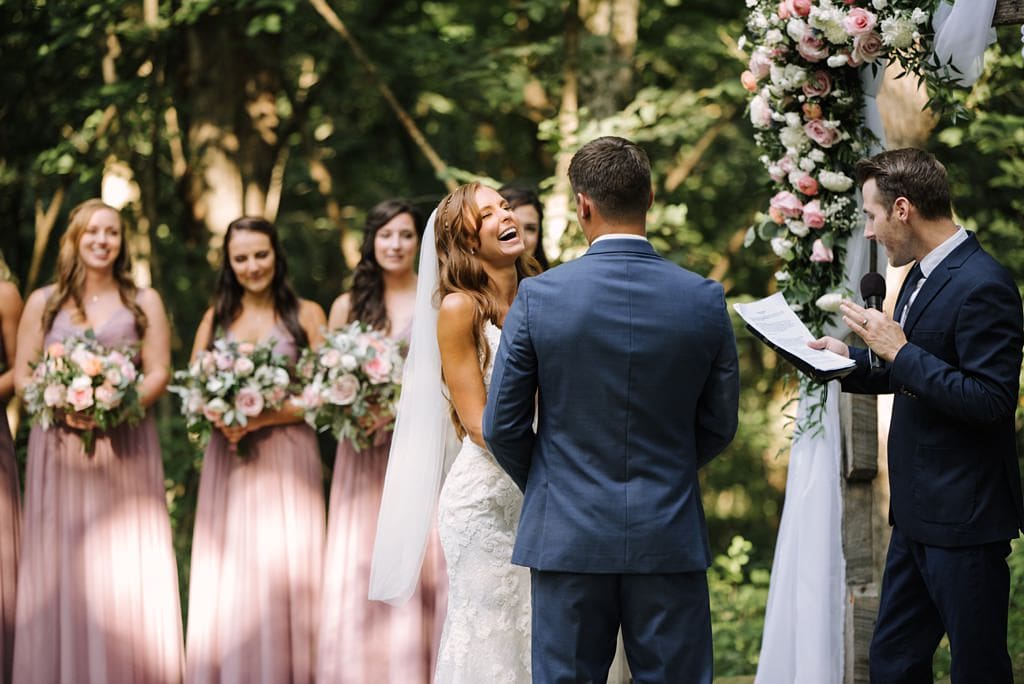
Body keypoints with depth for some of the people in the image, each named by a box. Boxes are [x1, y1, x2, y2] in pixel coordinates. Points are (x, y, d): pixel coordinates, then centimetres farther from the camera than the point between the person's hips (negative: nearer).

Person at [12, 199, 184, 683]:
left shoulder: (144, 302, 9)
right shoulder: (42, 303, 10)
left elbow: (159, 372, 2)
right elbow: (22, 375, 5)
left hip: (126, 448, 0)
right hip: (59, 447, 0)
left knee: (128, 567, -2)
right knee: (61, 567, -2)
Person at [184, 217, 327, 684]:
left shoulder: (305, 314, 3)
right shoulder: (216, 318, 13)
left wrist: (263, 418, -15)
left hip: (286, 457, -3)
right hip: (228, 461, 3)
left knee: (284, 569, -5)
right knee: (228, 576, 0)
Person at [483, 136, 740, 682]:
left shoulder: (538, 297, -8)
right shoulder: (704, 300, -4)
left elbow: (502, 426, -2)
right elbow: (719, 427, 5)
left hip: (568, 535, -1)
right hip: (669, 537, 1)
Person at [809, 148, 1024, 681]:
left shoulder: (981, 285, -19)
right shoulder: (923, 275, 11)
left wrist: (899, 351, -22)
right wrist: (851, 360, 8)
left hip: (964, 518, -10)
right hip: (918, 515, 10)